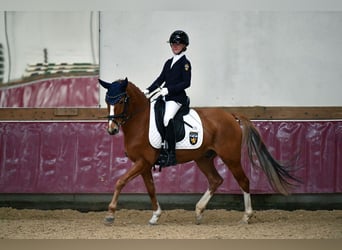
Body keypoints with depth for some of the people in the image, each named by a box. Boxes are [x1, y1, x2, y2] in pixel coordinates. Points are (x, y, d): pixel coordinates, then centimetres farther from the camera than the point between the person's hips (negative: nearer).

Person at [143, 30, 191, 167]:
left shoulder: (185, 63, -4)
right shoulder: (169, 62, 18)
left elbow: (186, 83, -11)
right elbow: (161, 79, 18)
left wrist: (169, 89, -18)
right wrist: (149, 90, 5)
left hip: (177, 98, -9)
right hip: (165, 97, 9)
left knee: (167, 119, -31)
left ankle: (171, 154, -31)